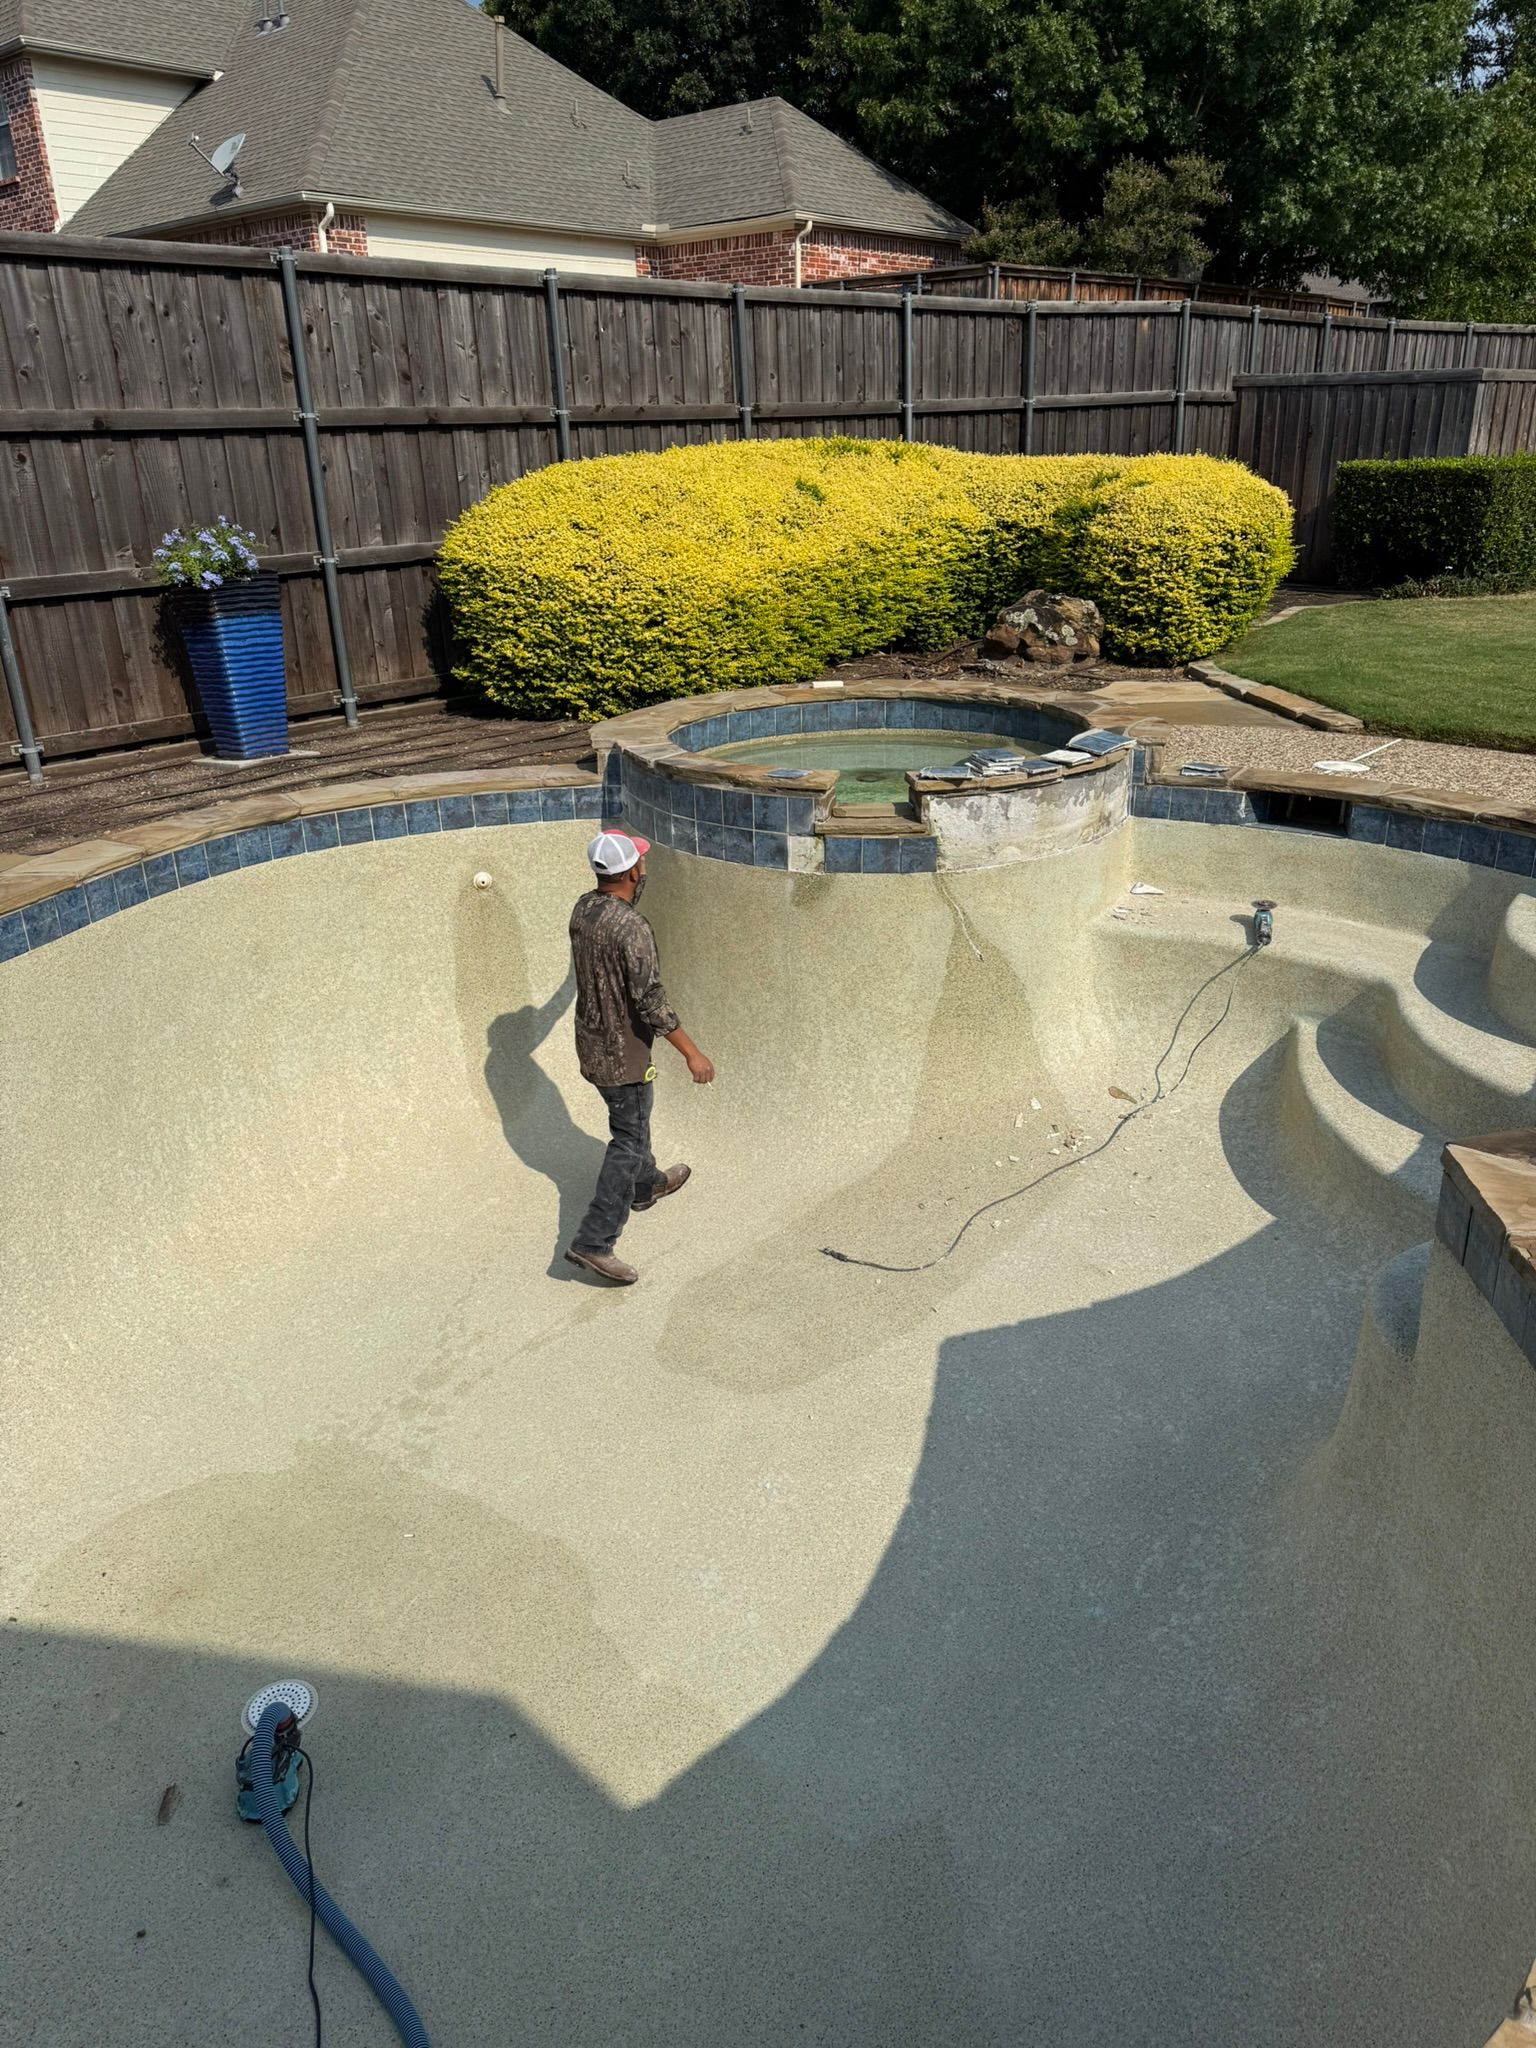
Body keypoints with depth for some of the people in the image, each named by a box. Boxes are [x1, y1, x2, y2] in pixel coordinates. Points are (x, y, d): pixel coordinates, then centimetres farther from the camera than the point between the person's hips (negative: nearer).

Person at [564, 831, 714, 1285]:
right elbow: (652, 1003, -26)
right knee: (628, 1141, 0)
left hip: (591, 1041, 9)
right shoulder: (632, 929, -28)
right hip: (623, 1052, -9)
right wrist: (692, 1054, -17)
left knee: (631, 1122, 28)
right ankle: (593, 1242, -2)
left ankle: (646, 1184, 51)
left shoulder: (583, 909, -1)